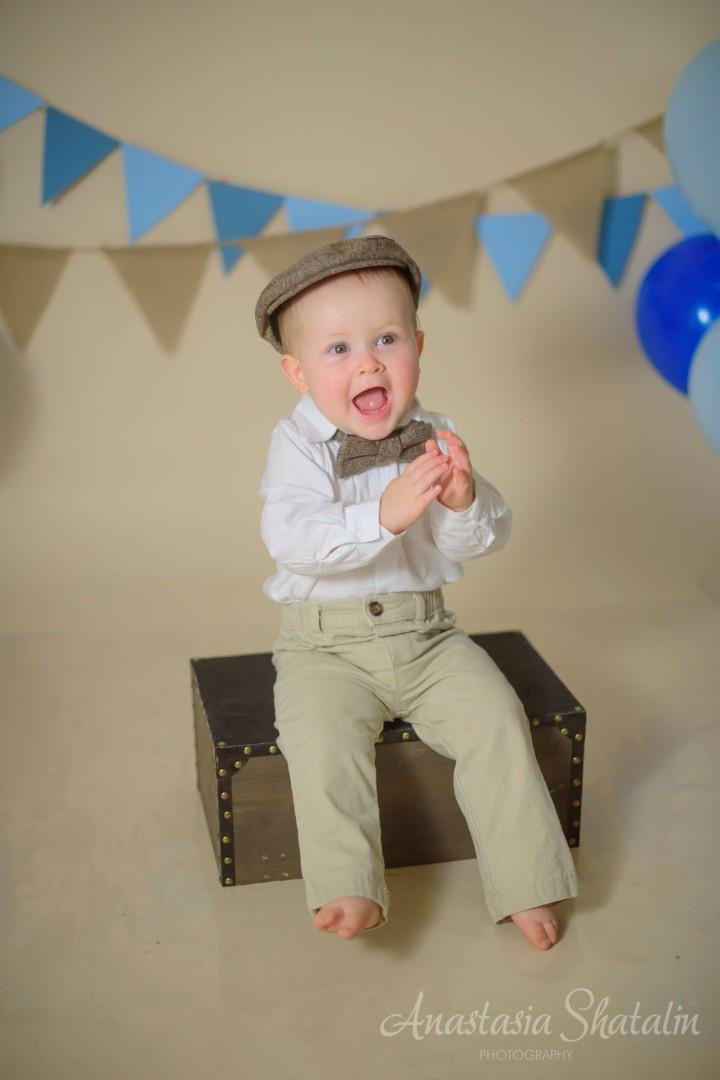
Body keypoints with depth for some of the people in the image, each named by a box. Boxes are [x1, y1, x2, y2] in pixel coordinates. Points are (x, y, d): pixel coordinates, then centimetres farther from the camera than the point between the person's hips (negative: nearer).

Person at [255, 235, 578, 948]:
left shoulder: (437, 437, 1)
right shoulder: (298, 443, -9)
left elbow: (486, 541, -3)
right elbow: (288, 539, -25)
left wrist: (465, 502, -27)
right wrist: (382, 516, -38)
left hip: (425, 632, 3)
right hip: (324, 642, -2)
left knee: (497, 719, -12)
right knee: (321, 740, -27)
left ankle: (524, 882, 2)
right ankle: (349, 890, -15)